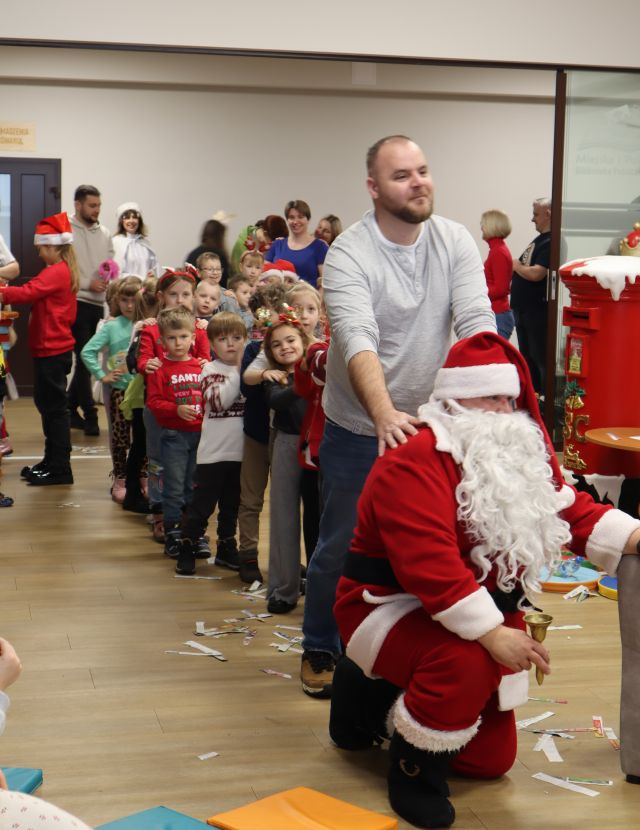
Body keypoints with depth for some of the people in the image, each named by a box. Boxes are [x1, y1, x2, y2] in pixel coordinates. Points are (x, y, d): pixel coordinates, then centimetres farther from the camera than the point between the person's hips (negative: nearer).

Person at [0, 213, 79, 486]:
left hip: (51, 349, -10)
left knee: (53, 407, -5)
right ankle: (52, 461, 25)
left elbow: (29, 292, -28)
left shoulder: (55, 272, -16)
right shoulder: (65, 271, 16)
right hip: (55, 347, 10)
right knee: (47, 403, 17)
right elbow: (39, 295, 11)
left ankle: (60, 468, 0)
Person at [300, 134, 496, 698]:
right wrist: (384, 414, -48)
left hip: (432, 425, 3)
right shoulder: (349, 254, -18)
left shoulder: (455, 241, -6)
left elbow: (478, 324, -15)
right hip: (360, 430, -3)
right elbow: (357, 339, -32)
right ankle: (320, 651, 32)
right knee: (341, 549, 10)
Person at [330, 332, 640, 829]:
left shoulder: (523, 453, 2)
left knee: (491, 760, 13)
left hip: (480, 616, 8)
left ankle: (379, 691, 31)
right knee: (465, 662, -41)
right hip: (393, 607, -8)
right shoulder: (416, 461, -27)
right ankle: (414, 766, -13)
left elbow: (571, 510, 2)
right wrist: (492, 633, -40)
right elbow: (430, 565, -36)